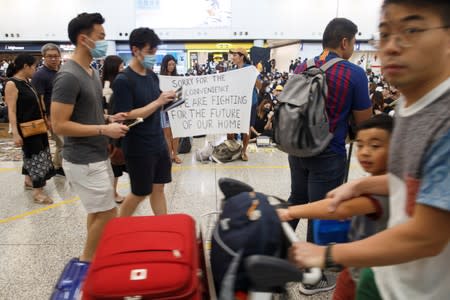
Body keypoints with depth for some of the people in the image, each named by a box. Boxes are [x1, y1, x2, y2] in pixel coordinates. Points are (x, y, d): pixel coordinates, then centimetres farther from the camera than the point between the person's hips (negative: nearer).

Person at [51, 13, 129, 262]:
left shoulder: (92, 71, 10)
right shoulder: (69, 76, -20)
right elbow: (59, 125, -23)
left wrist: (109, 118, 3)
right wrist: (104, 130, -21)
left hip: (97, 156, 9)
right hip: (83, 161, -9)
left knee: (98, 211, 18)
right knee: (107, 214, 0)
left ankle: (94, 255, 34)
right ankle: (86, 260, 20)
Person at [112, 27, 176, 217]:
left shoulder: (153, 76, 8)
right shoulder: (123, 80, -16)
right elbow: (126, 116, -20)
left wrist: (169, 101, -3)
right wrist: (158, 102, -23)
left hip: (159, 143, 7)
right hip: (138, 148, -7)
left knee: (158, 188, 13)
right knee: (140, 193, 8)